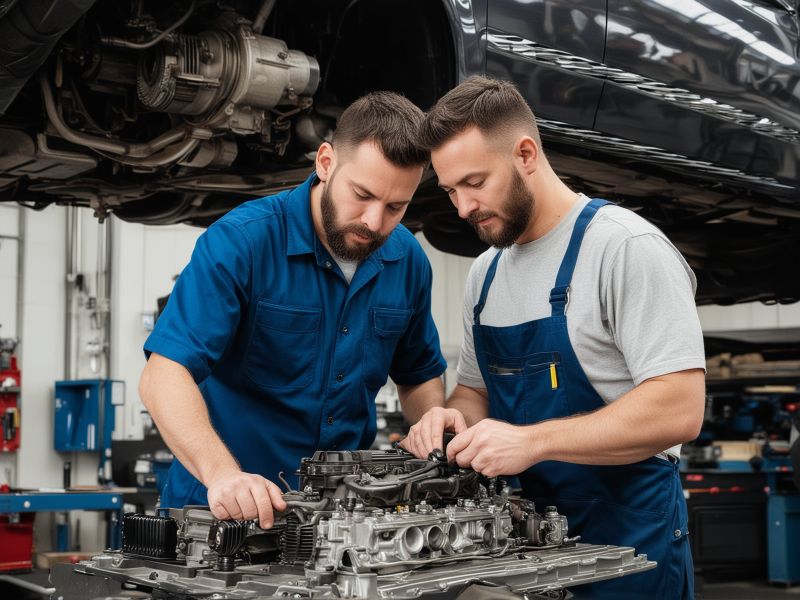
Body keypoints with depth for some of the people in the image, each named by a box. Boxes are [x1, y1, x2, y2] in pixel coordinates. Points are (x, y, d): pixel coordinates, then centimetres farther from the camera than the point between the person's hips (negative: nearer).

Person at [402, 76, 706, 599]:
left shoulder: (626, 246, -16)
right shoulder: (485, 272, 9)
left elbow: (678, 409, -23)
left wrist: (532, 441, -29)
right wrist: (457, 418, -6)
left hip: (628, 541, -7)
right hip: (528, 535, 7)